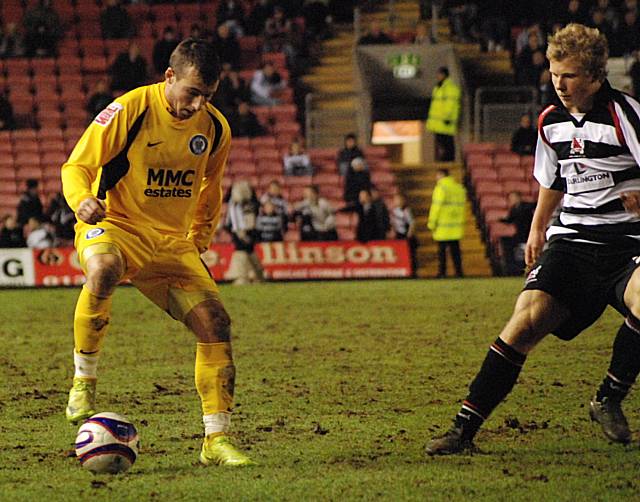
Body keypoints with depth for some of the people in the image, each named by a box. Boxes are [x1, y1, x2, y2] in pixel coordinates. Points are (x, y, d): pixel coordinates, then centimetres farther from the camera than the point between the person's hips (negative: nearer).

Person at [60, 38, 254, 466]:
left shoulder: (215, 128, 2)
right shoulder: (129, 110, -15)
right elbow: (77, 166, -11)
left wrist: (199, 240, 17)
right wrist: (82, 200, -31)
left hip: (172, 242, 5)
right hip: (113, 226, -5)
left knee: (215, 324, -8)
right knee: (104, 269, -40)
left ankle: (217, 440, 5)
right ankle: (83, 383, -23)